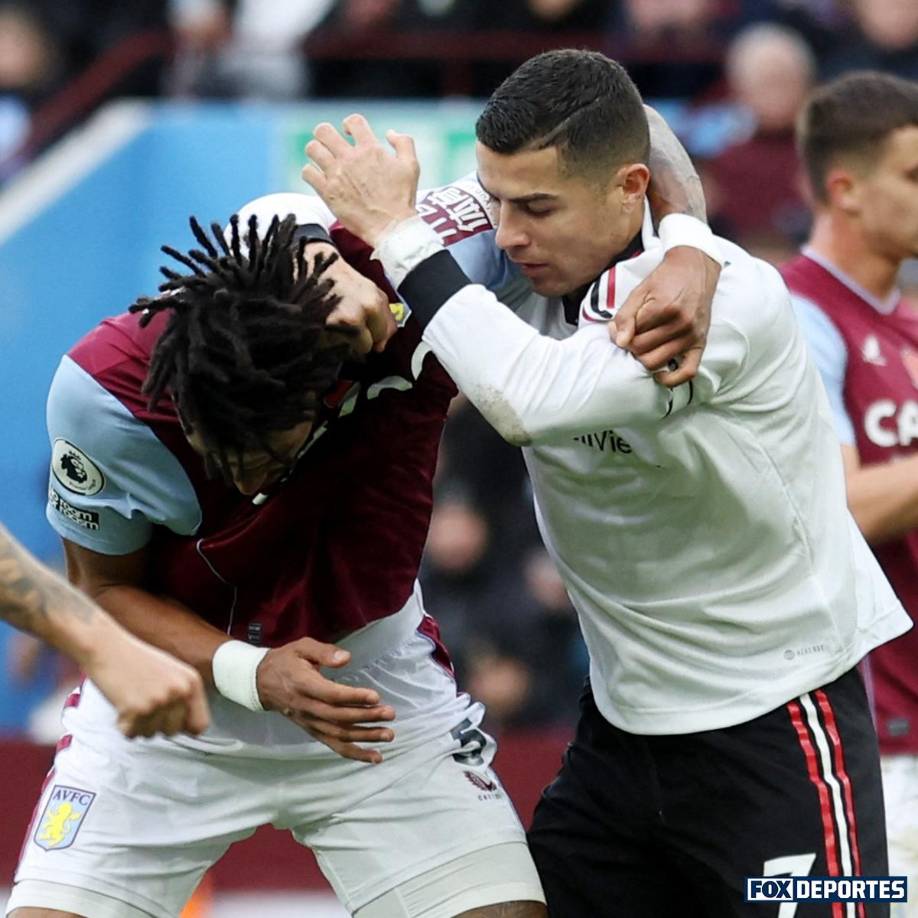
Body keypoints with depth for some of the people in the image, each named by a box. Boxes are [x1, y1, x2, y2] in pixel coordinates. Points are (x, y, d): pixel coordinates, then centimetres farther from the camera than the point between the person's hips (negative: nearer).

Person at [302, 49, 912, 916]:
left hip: (777, 728, -6)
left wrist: (398, 233, -26)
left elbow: (532, 399, -36)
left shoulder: (731, 297, -23)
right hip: (623, 719, 6)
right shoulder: (528, 264, -4)